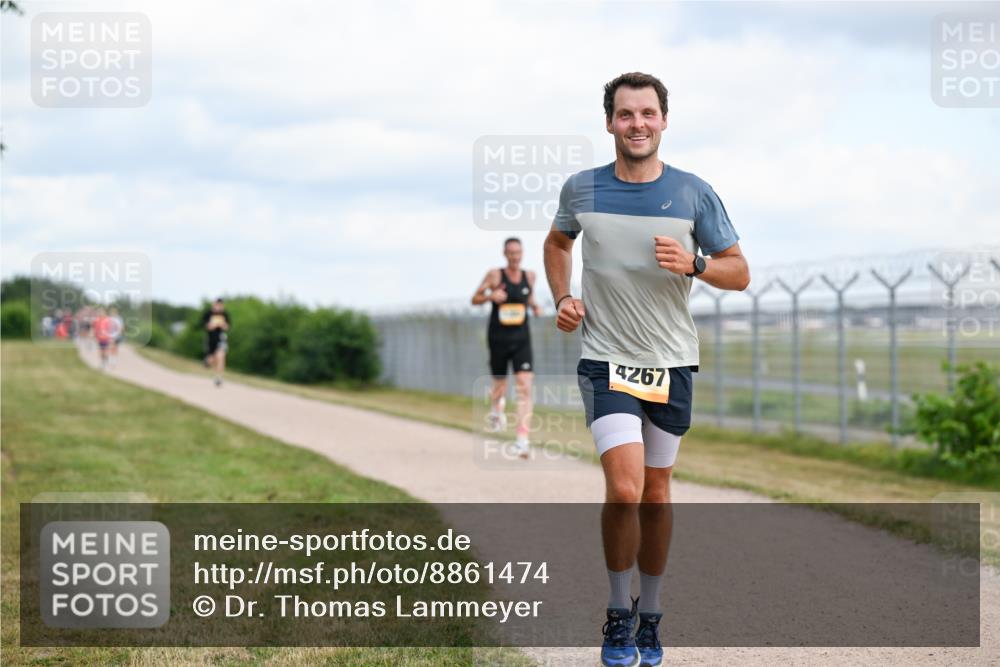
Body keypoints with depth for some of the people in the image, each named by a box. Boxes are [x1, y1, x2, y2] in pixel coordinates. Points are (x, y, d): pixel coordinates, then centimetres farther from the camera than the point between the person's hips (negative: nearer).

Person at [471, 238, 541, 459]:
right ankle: (496, 408, 50)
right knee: (500, 386, 11)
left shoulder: (530, 276, 5)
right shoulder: (494, 275, -5)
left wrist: (534, 306, 3)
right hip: (498, 339, -1)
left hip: (522, 339, 1)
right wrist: (491, 296, -18)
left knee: (525, 386, -14)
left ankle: (523, 439, -17)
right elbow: (475, 299, 1)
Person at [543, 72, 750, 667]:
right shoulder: (582, 189, -1)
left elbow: (740, 273, 2)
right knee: (624, 489, -16)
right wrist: (562, 297, 4)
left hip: (671, 361, 1)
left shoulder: (694, 193, -3)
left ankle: (650, 615, 27)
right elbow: (558, 241, 21)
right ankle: (620, 611, 4)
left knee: (655, 494, 10)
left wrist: (692, 264, -18)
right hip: (605, 358, -1)